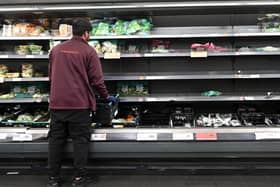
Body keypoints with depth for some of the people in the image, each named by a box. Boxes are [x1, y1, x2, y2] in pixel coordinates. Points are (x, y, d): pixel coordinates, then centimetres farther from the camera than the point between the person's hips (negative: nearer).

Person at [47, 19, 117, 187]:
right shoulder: (89, 51, -5)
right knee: (80, 140, 5)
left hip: (57, 102, 4)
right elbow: (97, 79, -7)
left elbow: (51, 75, 18)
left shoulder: (56, 49, 10)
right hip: (80, 103, -4)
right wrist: (107, 96, 8)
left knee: (56, 139, 10)